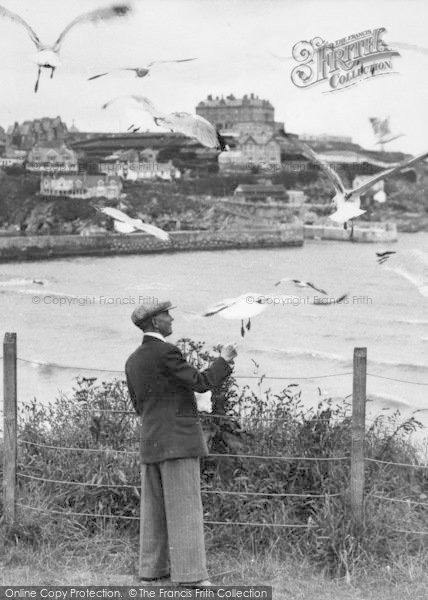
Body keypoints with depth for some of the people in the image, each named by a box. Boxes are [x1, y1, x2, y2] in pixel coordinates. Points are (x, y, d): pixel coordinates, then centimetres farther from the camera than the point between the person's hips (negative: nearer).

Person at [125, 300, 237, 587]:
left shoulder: (133, 361, 13)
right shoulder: (166, 352, -13)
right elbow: (201, 383, -11)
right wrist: (224, 360, 3)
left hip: (151, 444, 8)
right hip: (178, 442, -8)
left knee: (155, 509, 12)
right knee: (185, 509, -8)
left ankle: (152, 568, 15)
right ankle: (190, 573, -9)